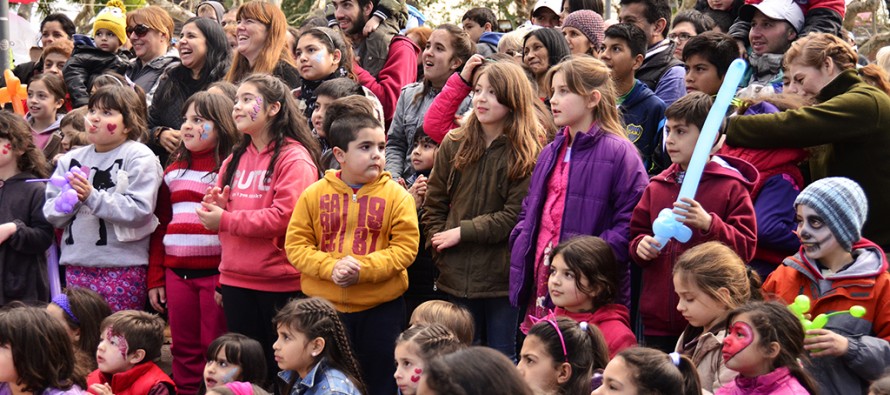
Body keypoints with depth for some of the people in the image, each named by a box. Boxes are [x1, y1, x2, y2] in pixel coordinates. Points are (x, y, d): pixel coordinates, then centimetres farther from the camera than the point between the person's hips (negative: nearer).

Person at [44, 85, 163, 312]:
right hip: (77, 265, 5)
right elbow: (51, 215, 10)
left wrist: (92, 196, -19)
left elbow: (140, 210, -15)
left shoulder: (139, 157, -2)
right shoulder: (72, 159, 13)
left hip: (122, 266, -5)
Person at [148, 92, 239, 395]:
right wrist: (155, 279, 12)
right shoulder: (175, 171, 16)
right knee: (184, 351, 10)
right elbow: (160, 225, 17)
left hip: (216, 272, -6)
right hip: (177, 273, 6)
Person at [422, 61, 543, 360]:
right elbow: (434, 203, 10)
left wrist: (462, 232, -13)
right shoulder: (453, 145, 7)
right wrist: (438, 242, -3)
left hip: (503, 278, -4)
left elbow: (515, 216, -14)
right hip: (456, 275, 4)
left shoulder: (528, 154, -7)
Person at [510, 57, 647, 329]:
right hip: (542, 280, 7)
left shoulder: (619, 153, -7)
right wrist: (521, 249, 8)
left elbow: (629, 222, -13)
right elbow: (530, 211, 26)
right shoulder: (551, 153, 18)